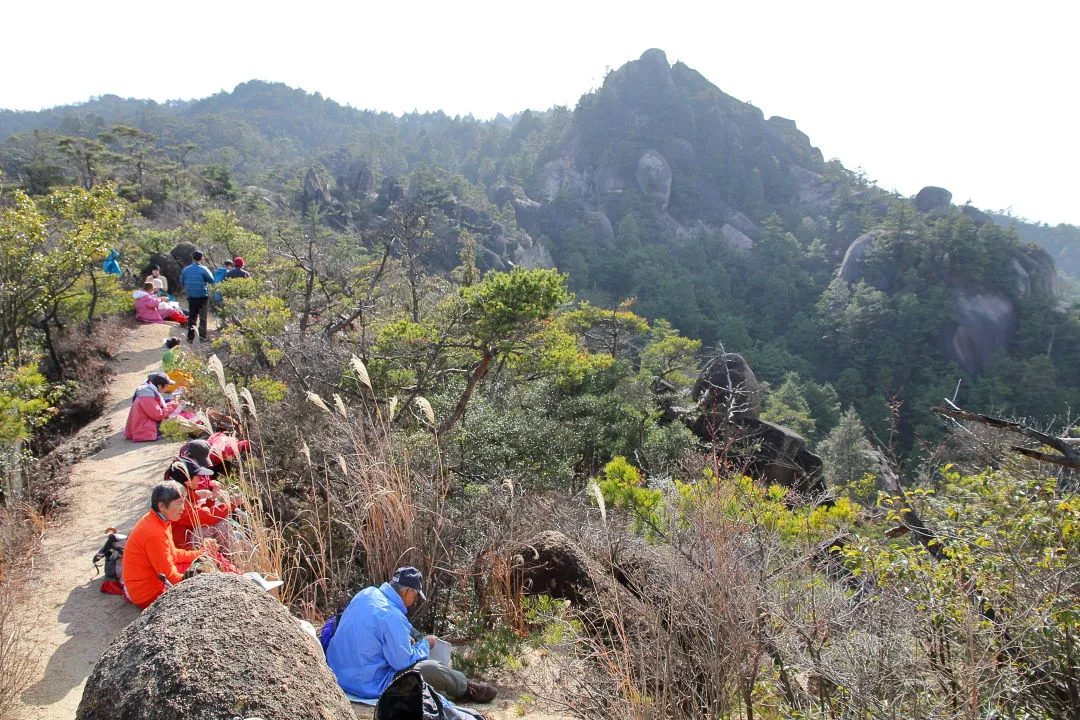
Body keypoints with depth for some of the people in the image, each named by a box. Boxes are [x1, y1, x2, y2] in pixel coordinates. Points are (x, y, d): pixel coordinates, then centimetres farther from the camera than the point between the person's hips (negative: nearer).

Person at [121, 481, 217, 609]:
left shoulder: (156, 521, 0)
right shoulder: (154, 533, -29)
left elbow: (172, 554, 11)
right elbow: (170, 576, -24)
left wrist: (200, 554, 2)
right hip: (148, 594, -10)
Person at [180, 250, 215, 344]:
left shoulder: (186, 269, 2)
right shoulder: (203, 269, -13)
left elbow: (182, 282, 11)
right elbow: (211, 280, -7)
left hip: (191, 296, 4)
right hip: (203, 296, -3)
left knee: (191, 316, 11)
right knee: (203, 317, 7)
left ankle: (190, 337, 10)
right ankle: (202, 336, 4)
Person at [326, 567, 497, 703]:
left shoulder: (366, 593, -1)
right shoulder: (392, 616, -27)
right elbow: (403, 662, -20)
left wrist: (419, 638, 15)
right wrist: (425, 644, -3)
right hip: (367, 685, -9)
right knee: (434, 669, -7)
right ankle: (468, 689, 22)